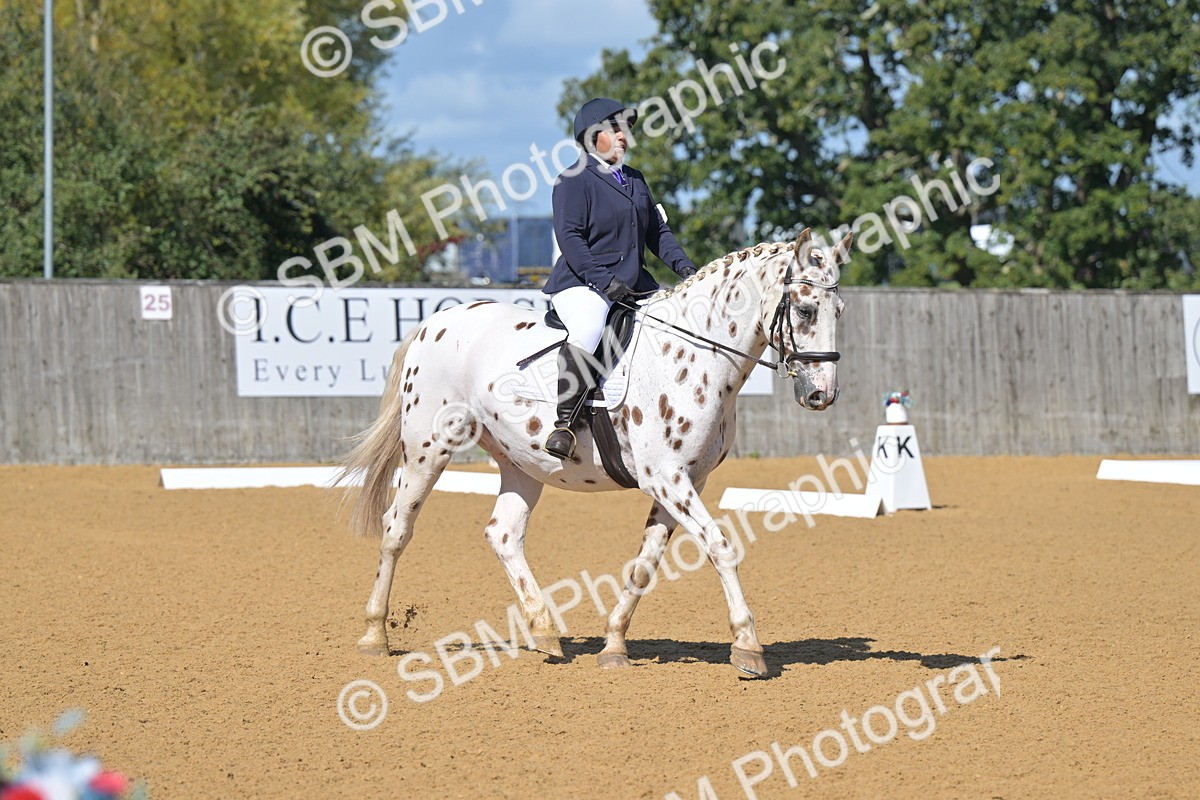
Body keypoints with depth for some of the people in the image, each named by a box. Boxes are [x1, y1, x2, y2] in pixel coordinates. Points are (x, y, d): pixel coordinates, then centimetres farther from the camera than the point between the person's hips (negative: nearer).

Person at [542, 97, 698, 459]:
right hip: (581, 283, -8)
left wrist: (683, 266, 4)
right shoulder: (574, 180, -4)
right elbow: (569, 236, -13)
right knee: (587, 331, -37)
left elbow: (658, 230, 21)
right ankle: (565, 423, -34)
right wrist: (603, 280, -23)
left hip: (634, 285, 9)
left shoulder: (635, 180, 21)